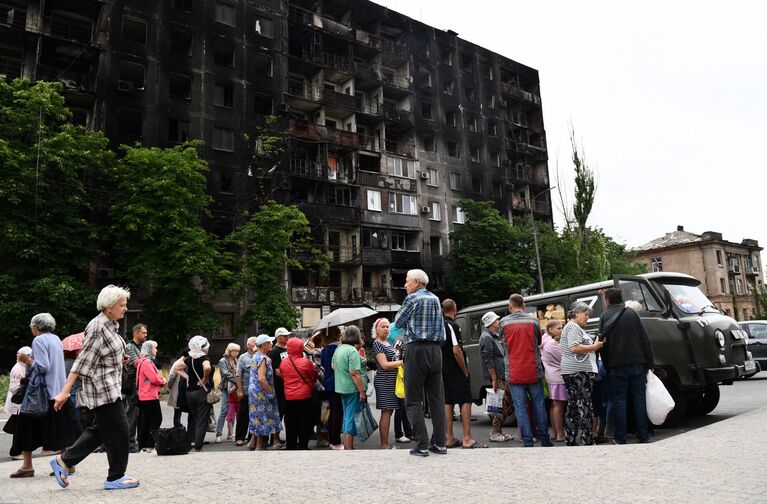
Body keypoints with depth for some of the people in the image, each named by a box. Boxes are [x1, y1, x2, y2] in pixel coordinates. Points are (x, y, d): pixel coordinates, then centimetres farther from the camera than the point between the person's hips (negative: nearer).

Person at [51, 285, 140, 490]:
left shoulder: (111, 325, 10)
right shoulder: (97, 327, -18)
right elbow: (83, 361, -20)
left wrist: (120, 359, 7)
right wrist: (65, 391, -19)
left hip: (111, 387, 10)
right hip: (103, 388, -10)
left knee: (100, 429, 17)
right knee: (118, 431, -1)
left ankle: (63, 461, 25)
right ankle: (115, 477, 11)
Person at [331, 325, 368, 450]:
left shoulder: (338, 349, 10)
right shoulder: (353, 351, -18)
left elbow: (333, 366, 21)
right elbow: (354, 373, -22)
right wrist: (362, 391, -19)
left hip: (341, 388, 9)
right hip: (353, 389, -9)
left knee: (347, 416, 18)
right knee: (352, 417, -2)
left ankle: (346, 445, 27)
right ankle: (349, 448, 2)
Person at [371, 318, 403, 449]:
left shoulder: (388, 343, 17)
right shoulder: (377, 344, -10)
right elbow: (385, 365, -17)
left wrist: (400, 361, 8)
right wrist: (402, 362, -11)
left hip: (392, 381, 9)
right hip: (384, 381, -9)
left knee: (389, 412, 10)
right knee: (386, 413, -7)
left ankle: (386, 443, 16)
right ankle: (384, 445, -3)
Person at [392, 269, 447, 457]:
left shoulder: (412, 299, -5)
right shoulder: (435, 299, 15)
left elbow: (398, 323, 2)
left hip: (417, 350, -6)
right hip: (436, 349, 7)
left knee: (414, 400, -1)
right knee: (437, 398, 9)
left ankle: (422, 445, -3)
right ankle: (439, 443, 10)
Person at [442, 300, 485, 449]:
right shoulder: (452, 326, -14)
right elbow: (456, 351, -20)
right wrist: (465, 370, -11)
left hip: (444, 370, 9)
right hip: (456, 371, -9)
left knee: (448, 402, 10)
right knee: (466, 401, -5)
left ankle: (450, 438, 14)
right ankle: (467, 439, -8)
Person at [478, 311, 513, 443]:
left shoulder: (494, 336, 19)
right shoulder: (487, 337, -14)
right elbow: (488, 360, -19)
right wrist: (494, 379, -21)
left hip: (502, 375, 10)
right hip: (496, 375, -10)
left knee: (506, 402, 10)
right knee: (502, 404, -8)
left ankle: (499, 431, 18)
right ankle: (495, 433, -1)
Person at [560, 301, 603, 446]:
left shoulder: (571, 327, 24)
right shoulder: (573, 327, -9)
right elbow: (574, 348, -21)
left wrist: (593, 346, 17)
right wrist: (594, 347, -13)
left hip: (570, 372, 10)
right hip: (579, 371, -10)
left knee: (573, 407, 9)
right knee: (585, 407, -8)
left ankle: (570, 440, 10)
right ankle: (587, 440, -8)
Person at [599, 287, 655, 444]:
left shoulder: (604, 317, 1)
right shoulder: (632, 313, 6)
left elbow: (603, 343, -1)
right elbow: (645, 340, 3)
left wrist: (606, 365, 6)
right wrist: (649, 363, 6)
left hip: (616, 366, -2)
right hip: (636, 364, 2)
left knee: (619, 400, 3)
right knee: (639, 399, 8)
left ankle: (621, 438, 4)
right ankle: (643, 436, 10)